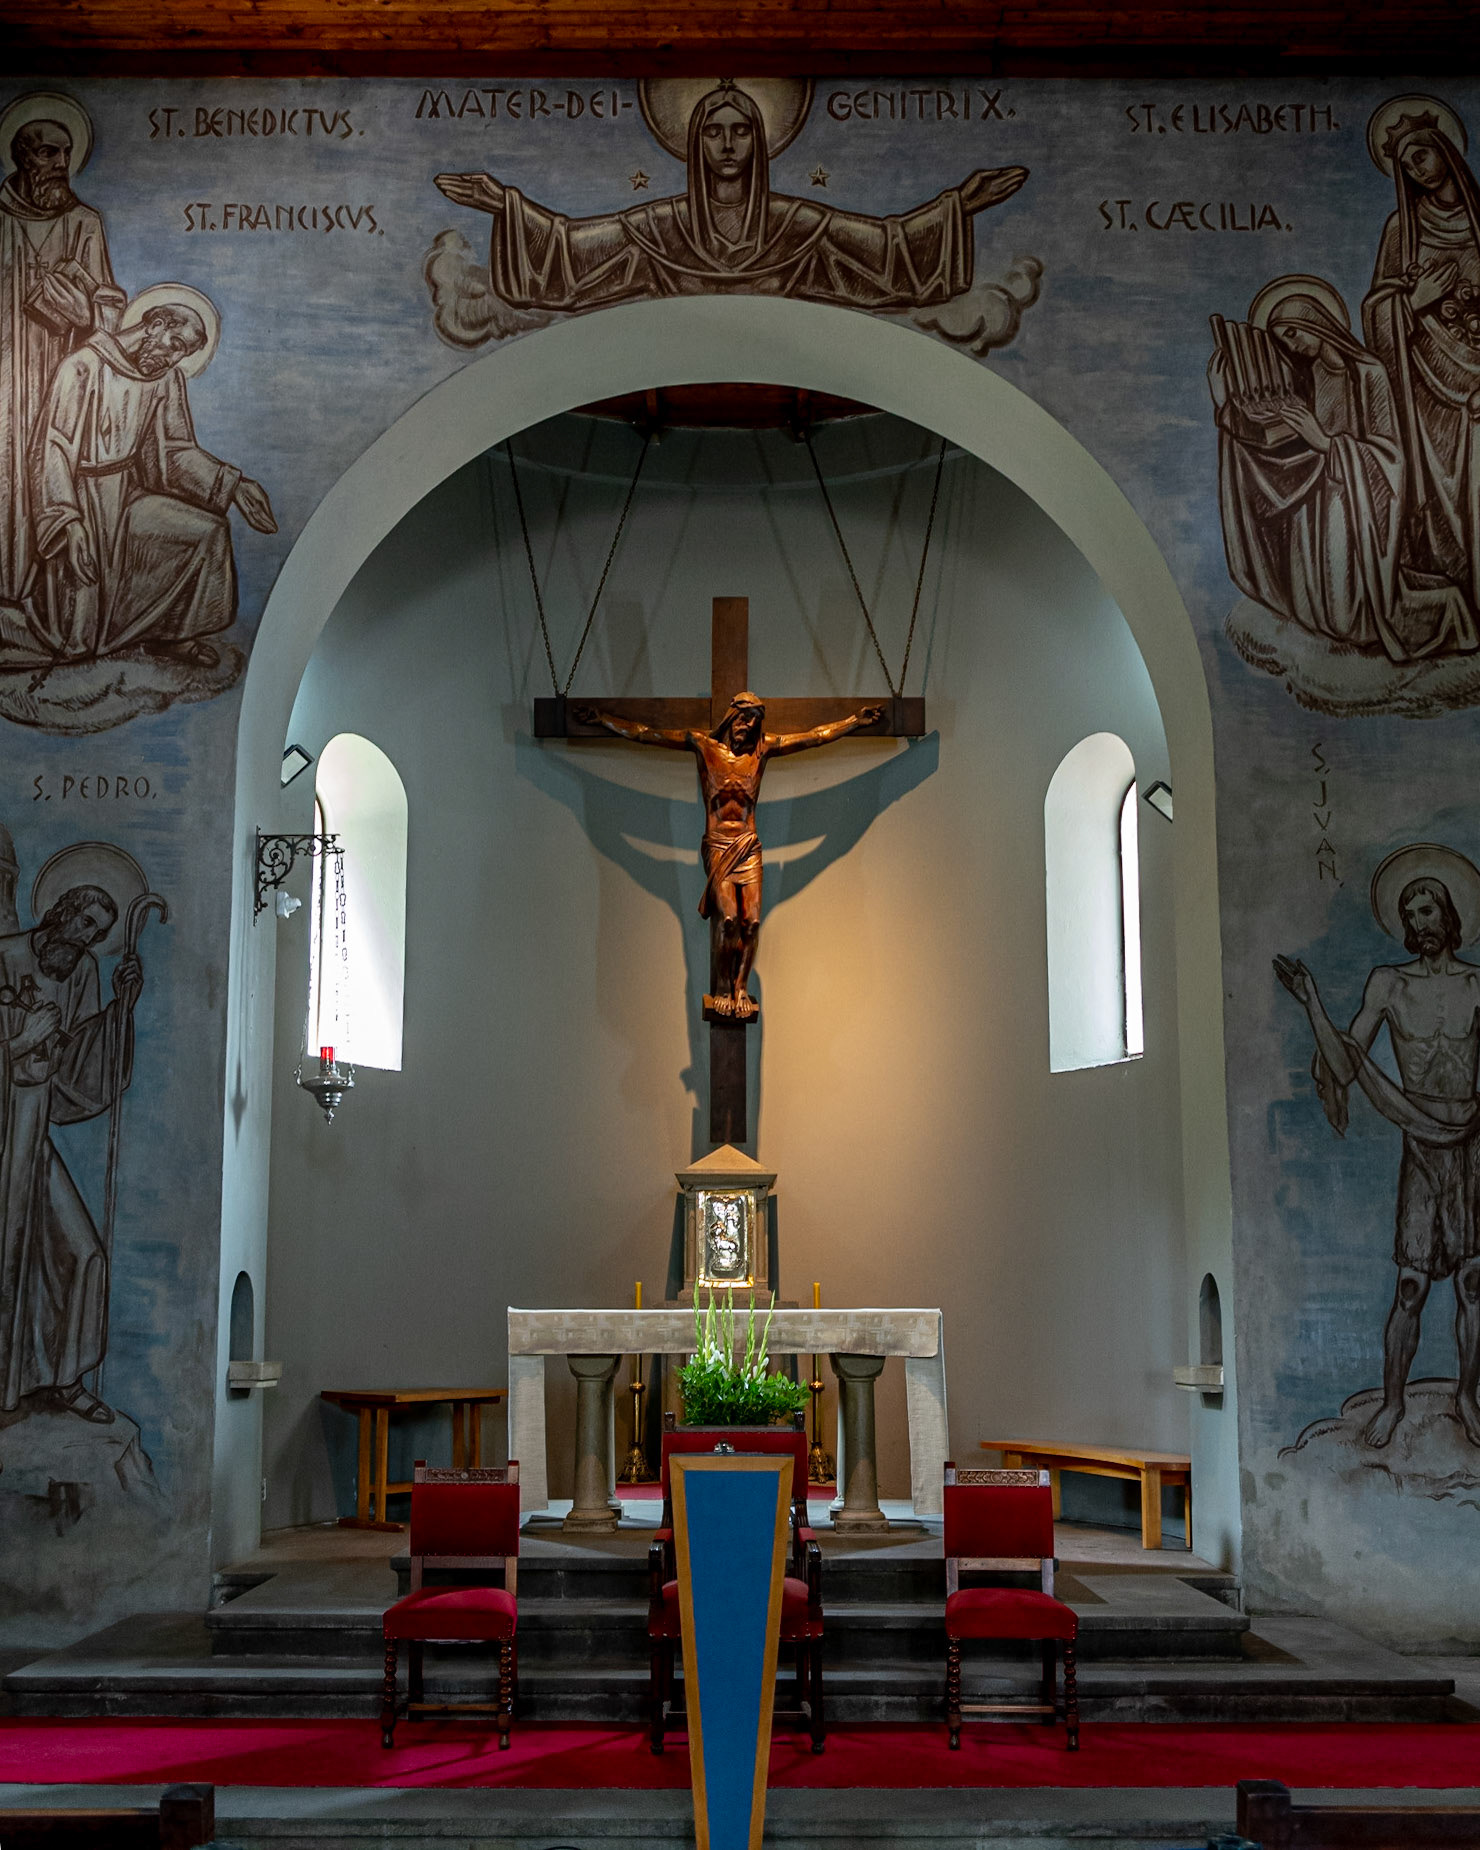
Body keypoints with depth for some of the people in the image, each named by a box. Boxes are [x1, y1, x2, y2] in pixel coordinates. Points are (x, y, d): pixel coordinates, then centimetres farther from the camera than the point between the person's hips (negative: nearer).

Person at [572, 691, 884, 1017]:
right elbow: (644, 734, 2)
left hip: (749, 846, 2)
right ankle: (722, 989, -2)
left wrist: (856, 720, 10)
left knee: (751, 920, -8)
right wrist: (602, 718, -3)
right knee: (728, 917, -17)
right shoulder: (703, 745, 4)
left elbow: (816, 736, 12)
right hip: (717, 845, -2)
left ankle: (741, 989, 5)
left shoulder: (763, 748, 9)